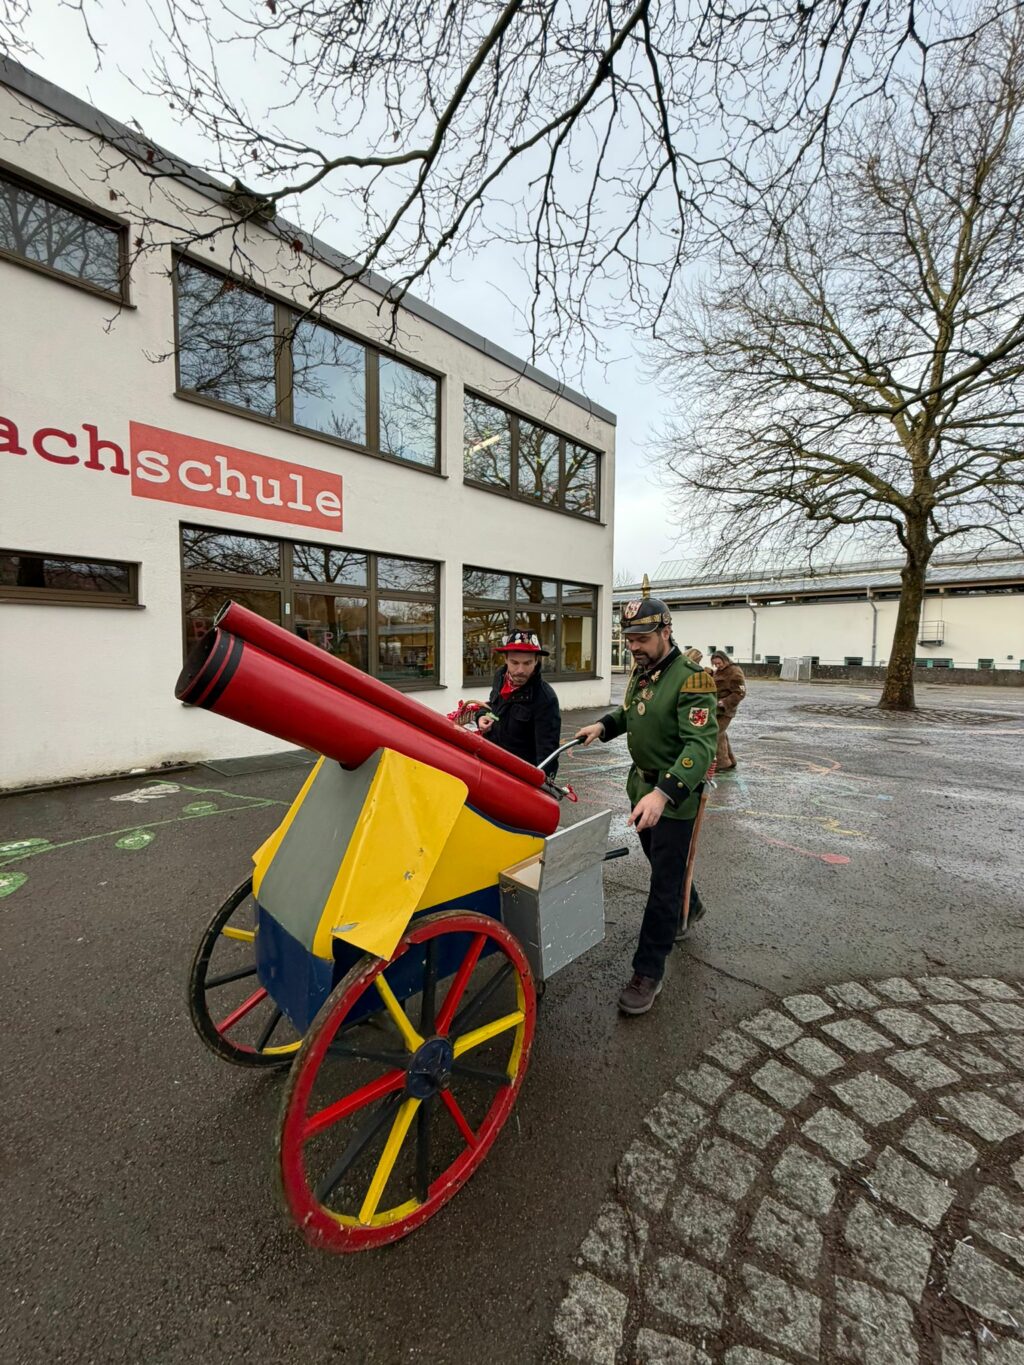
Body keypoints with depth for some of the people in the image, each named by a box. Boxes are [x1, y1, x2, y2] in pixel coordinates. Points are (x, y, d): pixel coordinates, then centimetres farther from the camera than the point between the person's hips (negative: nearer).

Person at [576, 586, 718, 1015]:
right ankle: (689, 908, 54)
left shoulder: (691, 679, -23)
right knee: (661, 863, 25)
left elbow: (701, 746, -31)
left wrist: (663, 793, -44)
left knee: (664, 882, 1)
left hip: (675, 795, -8)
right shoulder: (640, 671, 2)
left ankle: (648, 972, 15)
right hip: (643, 786, 8)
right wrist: (603, 725, -1)